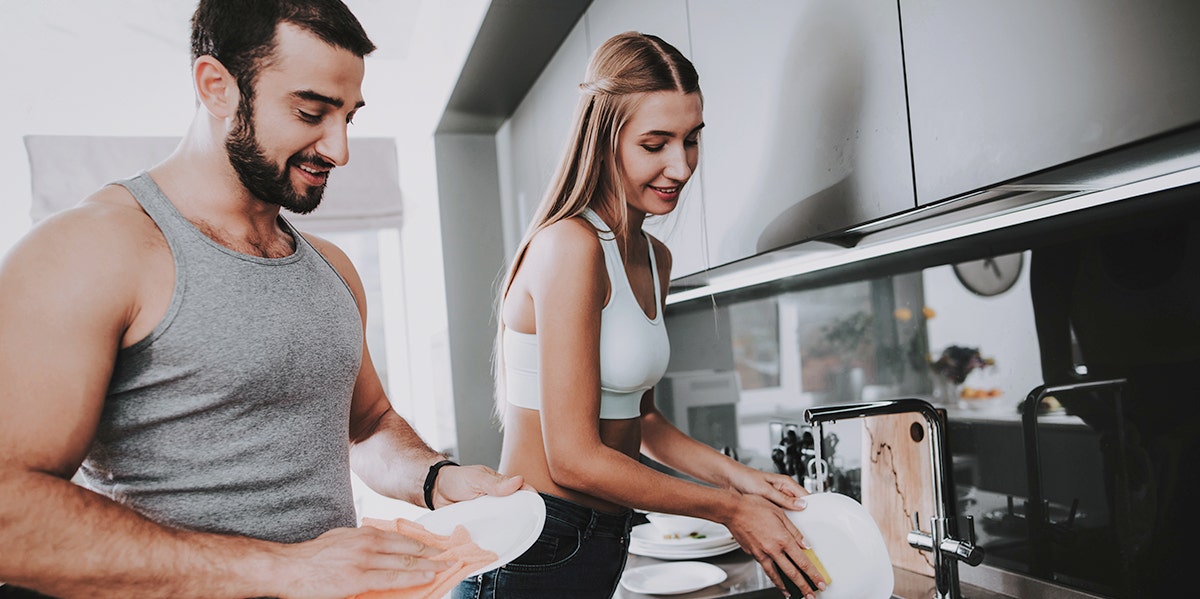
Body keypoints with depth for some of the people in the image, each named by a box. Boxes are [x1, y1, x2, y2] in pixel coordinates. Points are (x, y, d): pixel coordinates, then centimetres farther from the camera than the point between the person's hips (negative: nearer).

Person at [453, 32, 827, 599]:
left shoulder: (654, 259, 7)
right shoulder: (570, 245, -20)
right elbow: (573, 458, -21)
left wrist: (739, 476, 1)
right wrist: (729, 509, -13)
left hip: (604, 542, 8)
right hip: (538, 553, -8)